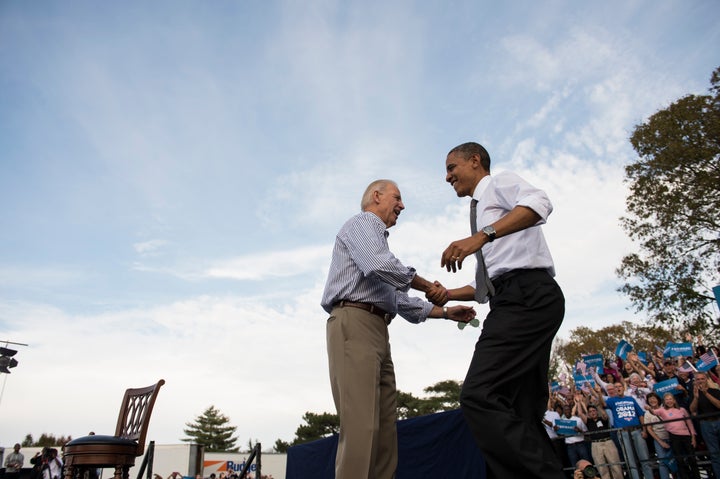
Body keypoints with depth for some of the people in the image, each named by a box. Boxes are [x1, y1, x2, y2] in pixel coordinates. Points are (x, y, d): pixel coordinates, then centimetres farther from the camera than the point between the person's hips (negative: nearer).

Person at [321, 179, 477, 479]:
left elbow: (400, 303, 30)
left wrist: (446, 312, 25)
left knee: (385, 426, 3)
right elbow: (380, 265, -17)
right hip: (354, 323, -10)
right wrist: (429, 286, -3)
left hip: (377, 331, 10)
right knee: (361, 423, -18)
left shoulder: (379, 241, 33)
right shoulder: (360, 224, 6)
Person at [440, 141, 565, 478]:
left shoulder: (500, 182, 9)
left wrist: (482, 236, -27)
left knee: (478, 397, -21)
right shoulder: (480, 210, 32)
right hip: (516, 301, 10)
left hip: (526, 296, -10)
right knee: (520, 415, 5)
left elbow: (539, 203, -17)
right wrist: (448, 294, 24)